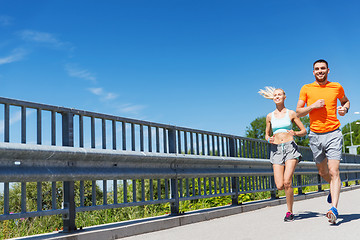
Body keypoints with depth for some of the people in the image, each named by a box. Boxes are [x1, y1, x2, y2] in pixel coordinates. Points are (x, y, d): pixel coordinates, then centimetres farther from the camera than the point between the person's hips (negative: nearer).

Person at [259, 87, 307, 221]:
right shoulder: (270, 116, 12)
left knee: (287, 182, -18)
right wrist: (269, 139, -2)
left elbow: (304, 131, 11)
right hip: (276, 149, 2)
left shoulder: (291, 113, 6)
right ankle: (289, 186, 29)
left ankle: (290, 212, -1)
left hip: (290, 147, -2)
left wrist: (295, 133, -10)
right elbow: (267, 134, 21)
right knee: (280, 186, -9)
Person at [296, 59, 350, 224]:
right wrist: (313, 106, -14)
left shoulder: (336, 87, 6)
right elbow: (298, 112, 3)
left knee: (333, 172, -14)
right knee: (322, 172, 15)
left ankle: (334, 209, -18)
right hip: (315, 135, 2)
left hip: (333, 133, -2)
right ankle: (335, 186, 47)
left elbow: (345, 100, 25)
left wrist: (344, 108, 3)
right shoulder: (306, 89, 4)